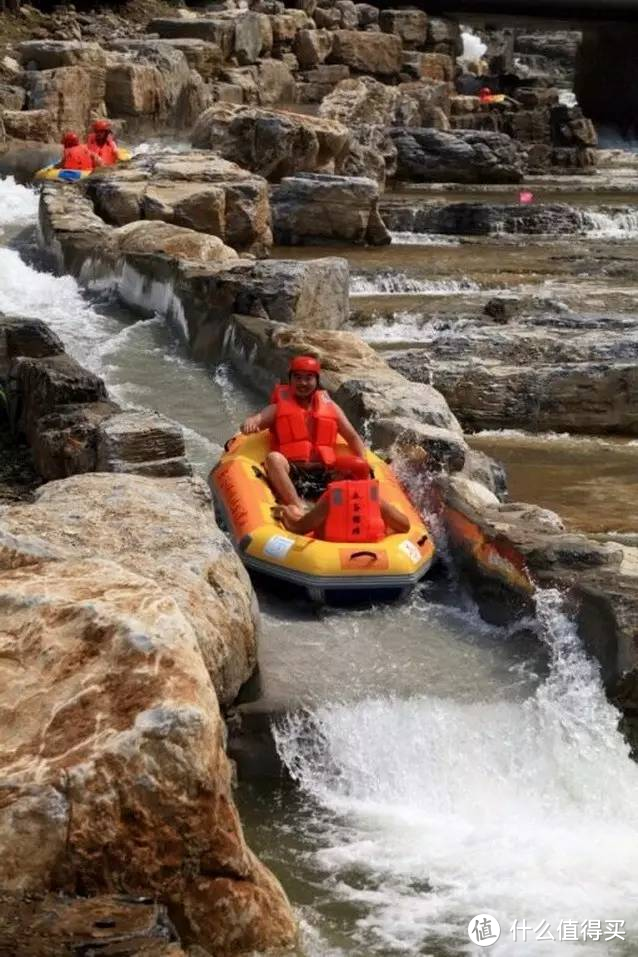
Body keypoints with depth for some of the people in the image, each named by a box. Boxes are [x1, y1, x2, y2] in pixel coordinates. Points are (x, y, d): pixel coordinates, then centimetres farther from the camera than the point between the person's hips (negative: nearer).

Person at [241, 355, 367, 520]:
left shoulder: (330, 407, 19)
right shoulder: (279, 408, 11)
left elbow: (353, 437, 17)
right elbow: (258, 419, -7)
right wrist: (250, 423, -32)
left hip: (323, 475, 2)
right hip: (290, 476, -2)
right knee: (273, 458, -33)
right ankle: (296, 505, -44)